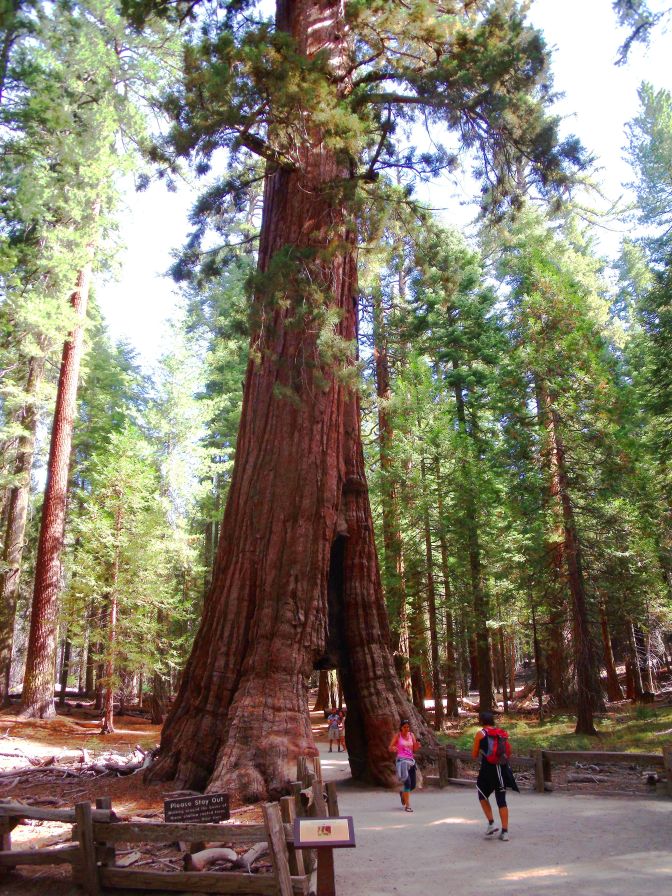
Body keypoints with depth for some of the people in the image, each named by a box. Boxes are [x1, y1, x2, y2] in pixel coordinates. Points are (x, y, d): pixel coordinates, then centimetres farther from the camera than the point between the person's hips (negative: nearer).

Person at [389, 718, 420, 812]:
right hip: (402, 760, -5)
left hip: (411, 760, 5)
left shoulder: (411, 735, 8)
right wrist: (393, 749, -23)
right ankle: (407, 805, -12)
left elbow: (414, 749, 9)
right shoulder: (397, 735, -2)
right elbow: (390, 748, -1)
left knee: (413, 785, 10)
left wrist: (417, 746, -13)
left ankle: (402, 793, 41)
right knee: (407, 782, -19)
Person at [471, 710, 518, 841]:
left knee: (483, 796, 17)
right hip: (502, 769, 4)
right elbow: (508, 753, 12)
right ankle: (505, 831, 6)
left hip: (488, 769, -4)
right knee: (502, 800, 10)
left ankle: (491, 823, 5)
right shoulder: (502, 734, 8)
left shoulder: (480, 734, -4)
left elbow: (474, 755, 1)